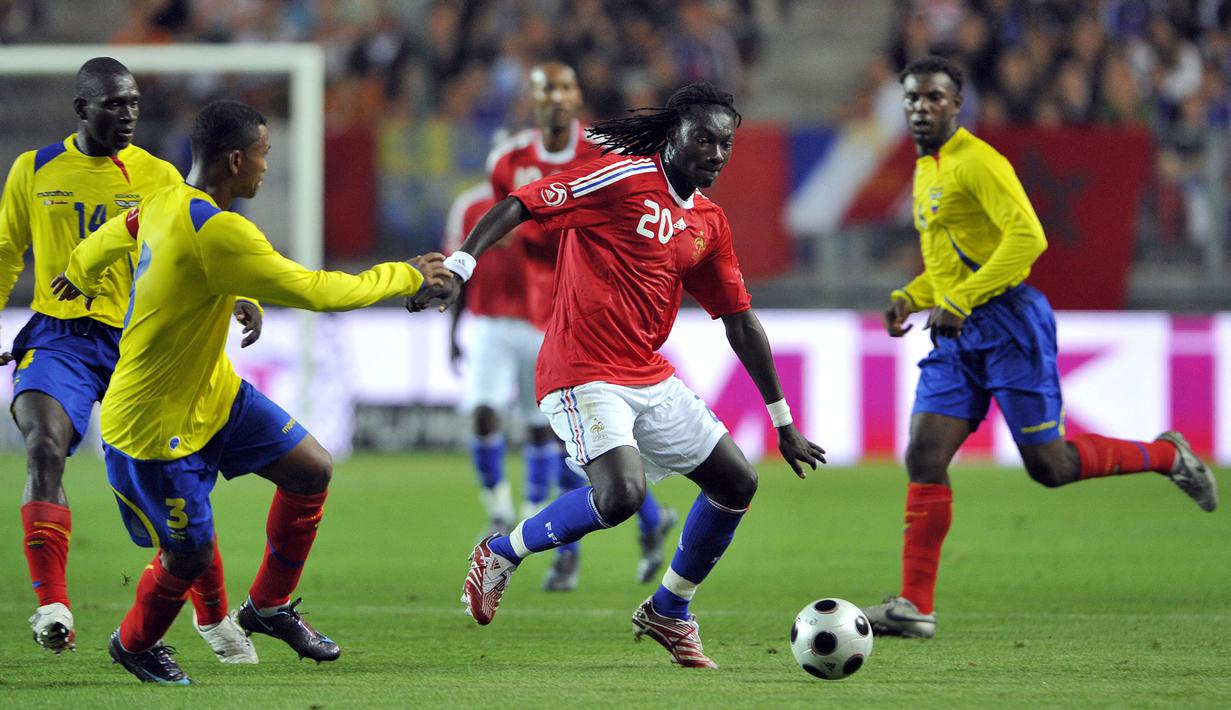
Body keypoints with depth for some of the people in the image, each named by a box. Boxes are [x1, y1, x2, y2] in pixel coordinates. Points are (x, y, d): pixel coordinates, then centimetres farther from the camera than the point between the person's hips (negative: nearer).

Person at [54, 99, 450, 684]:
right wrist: (406, 277, -15)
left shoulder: (167, 202, -2)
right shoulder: (216, 231, -31)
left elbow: (120, 230, 22)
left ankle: (269, 606, 24)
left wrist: (81, 272, 45)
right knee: (191, 556, 2)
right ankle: (133, 644, 31)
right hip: (153, 426, -10)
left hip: (213, 392, 10)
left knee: (311, 470, 7)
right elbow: (314, 291, -29)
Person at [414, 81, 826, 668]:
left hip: (650, 377, 8)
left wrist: (783, 422, 19)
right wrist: (459, 267, -26)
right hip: (584, 374, -8)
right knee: (621, 494, -27)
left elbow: (741, 323, 18)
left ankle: (668, 612, 22)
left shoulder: (708, 224, 12)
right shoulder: (622, 178, -10)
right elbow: (516, 206, -13)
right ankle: (502, 554, -2)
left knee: (737, 483, 5)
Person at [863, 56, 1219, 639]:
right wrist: (910, 298, 11)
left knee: (1049, 465, -4)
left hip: (1007, 324, -8)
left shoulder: (977, 162, -11)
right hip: (956, 336, 8)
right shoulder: (925, 173, 19)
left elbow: (1027, 237, -21)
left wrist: (960, 300, -23)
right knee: (924, 460, -5)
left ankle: (1166, 456, 19)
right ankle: (915, 607, -7)